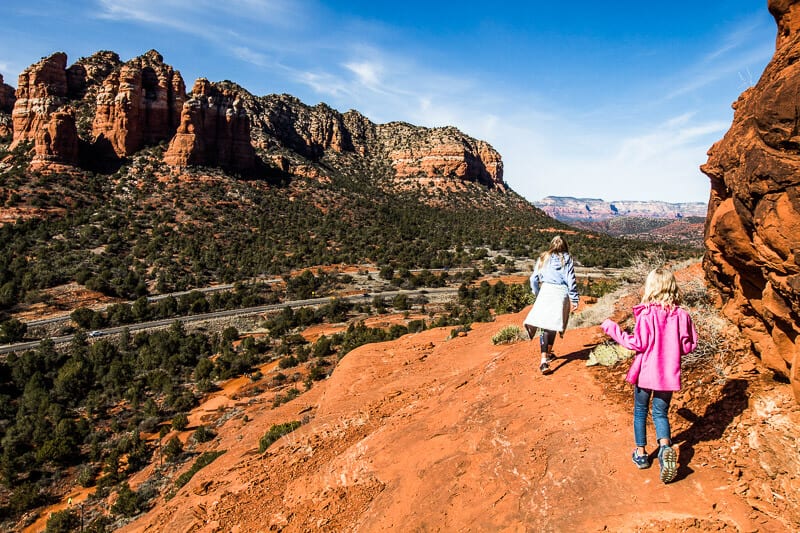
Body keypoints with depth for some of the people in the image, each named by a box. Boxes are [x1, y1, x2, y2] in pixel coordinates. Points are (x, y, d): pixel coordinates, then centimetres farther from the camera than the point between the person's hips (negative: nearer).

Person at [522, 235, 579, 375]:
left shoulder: (543, 258, 13)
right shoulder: (566, 259, 6)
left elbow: (533, 279, 12)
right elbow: (571, 280, 0)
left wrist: (537, 294, 24)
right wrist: (574, 299, 2)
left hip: (546, 291, 1)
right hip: (561, 293, -1)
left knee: (545, 325, -2)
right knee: (552, 325, 11)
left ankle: (544, 360, -10)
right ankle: (548, 353, 26)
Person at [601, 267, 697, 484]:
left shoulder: (646, 315, -17)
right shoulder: (681, 315, -5)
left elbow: (638, 344, -16)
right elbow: (688, 345, -1)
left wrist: (612, 328, -8)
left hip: (645, 372, -3)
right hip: (669, 375, 3)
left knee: (640, 411, 16)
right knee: (660, 413, 17)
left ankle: (641, 453, 23)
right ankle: (665, 446, -8)